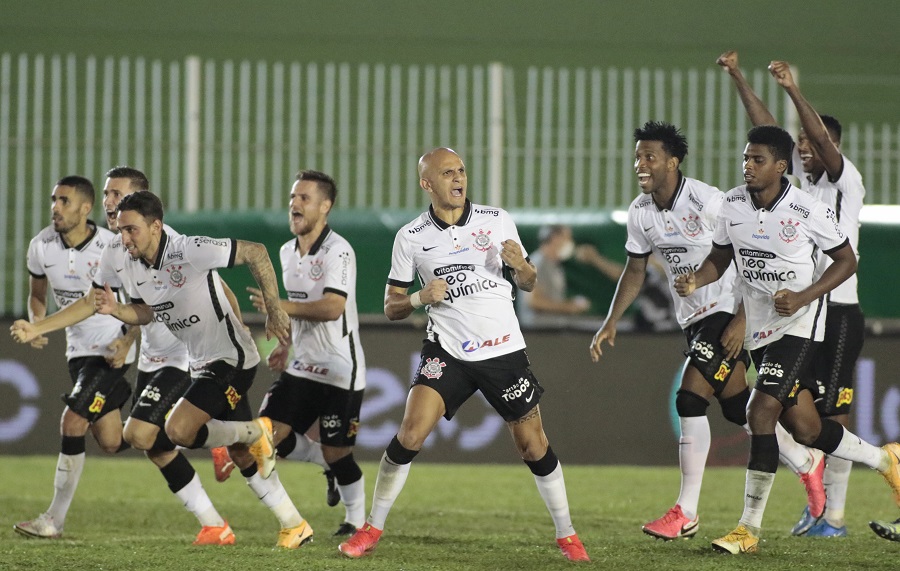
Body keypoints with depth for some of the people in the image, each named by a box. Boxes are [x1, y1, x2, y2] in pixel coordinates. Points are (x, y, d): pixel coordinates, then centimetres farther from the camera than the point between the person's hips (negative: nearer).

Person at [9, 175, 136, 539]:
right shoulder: (42, 246, -5)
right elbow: (37, 293, 12)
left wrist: (128, 341, -21)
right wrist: (36, 323, -9)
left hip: (113, 348, -6)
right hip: (78, 348, 6)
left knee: (73, 422, -16)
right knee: (111, 443, 7)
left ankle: (55, 519, -9)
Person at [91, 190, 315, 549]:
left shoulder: (193, 251, -25)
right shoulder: (130, 270, -2)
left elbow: (256, 252, -17)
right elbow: (146, 313, 14)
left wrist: (274, 311, -17)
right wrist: (115, 310, -8)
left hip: (231, 358, -8)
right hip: (202, 366, 8)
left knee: (178, 430, -21)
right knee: (241, 456, 13)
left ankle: (255, 433, 1)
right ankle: (294, 526, 25)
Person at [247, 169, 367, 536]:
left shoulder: (337, 251, -17)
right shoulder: (288, 252, 10)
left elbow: (332, 308, -29)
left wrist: (282, 308, -36)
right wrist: (286, 347, 17)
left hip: (340, 369, -8)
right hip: (302, 366, 8)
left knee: (336, 454, -3)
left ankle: (357, 519, 19)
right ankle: (333, 468, 16)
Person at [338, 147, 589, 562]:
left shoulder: (497, 220, 3)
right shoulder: (411, 238, -1)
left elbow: (527, 284, 12)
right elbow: (391, 307, 5)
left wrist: (520, 266, -11)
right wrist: (419, 298, -16)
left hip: (504, 350, 1)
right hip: (447, 352, -1)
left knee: (533, 445, 3)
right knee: (411, 433, -16)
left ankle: (566, 534, 19)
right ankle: (372, 528, -3)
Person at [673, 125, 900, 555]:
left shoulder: (808, 211, -15)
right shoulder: (733, 204, -1)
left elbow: (846, 260, -5)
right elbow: (721, 256, 12)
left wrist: (803, 298, -18)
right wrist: (695, 281, -10)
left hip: (798, 325, -6)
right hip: (759, 328, 6)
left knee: (761, 413, -18)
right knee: (803, 427, 7)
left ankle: (749, 530, -11)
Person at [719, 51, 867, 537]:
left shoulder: (845, 179, -9)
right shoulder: (803, 175, 11)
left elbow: (823, 139, -26)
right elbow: (764, 126, 12)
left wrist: (793, 91, -36)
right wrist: (738, 77, 7)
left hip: (839, 313, -8)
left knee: (832, 414, -6)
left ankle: (835, 515, -3)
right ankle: (816, 503, 15)